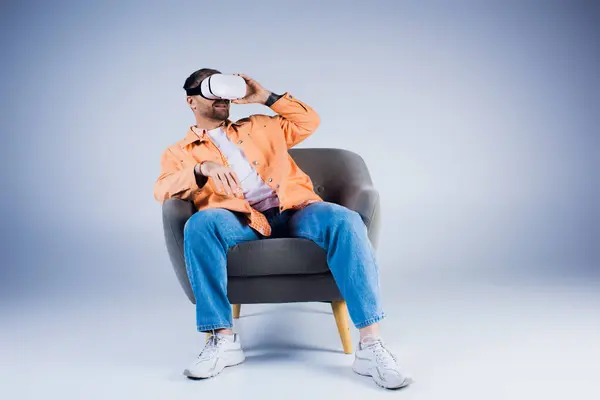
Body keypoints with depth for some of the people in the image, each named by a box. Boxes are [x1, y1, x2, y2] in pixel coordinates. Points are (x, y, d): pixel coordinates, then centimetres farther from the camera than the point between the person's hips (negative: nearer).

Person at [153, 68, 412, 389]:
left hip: (293, 211, 2)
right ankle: (222, 339, -28)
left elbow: (308, 121, 28)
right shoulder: (179, 152, 19)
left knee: (344, 221, -29)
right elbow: (162, 190, -1)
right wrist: (203, 168, -19)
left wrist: (266, 97, 20)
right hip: (241, 221, -2)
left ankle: (370, 346, -32)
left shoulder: (258, 126, 30)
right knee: (200, 224, -35)